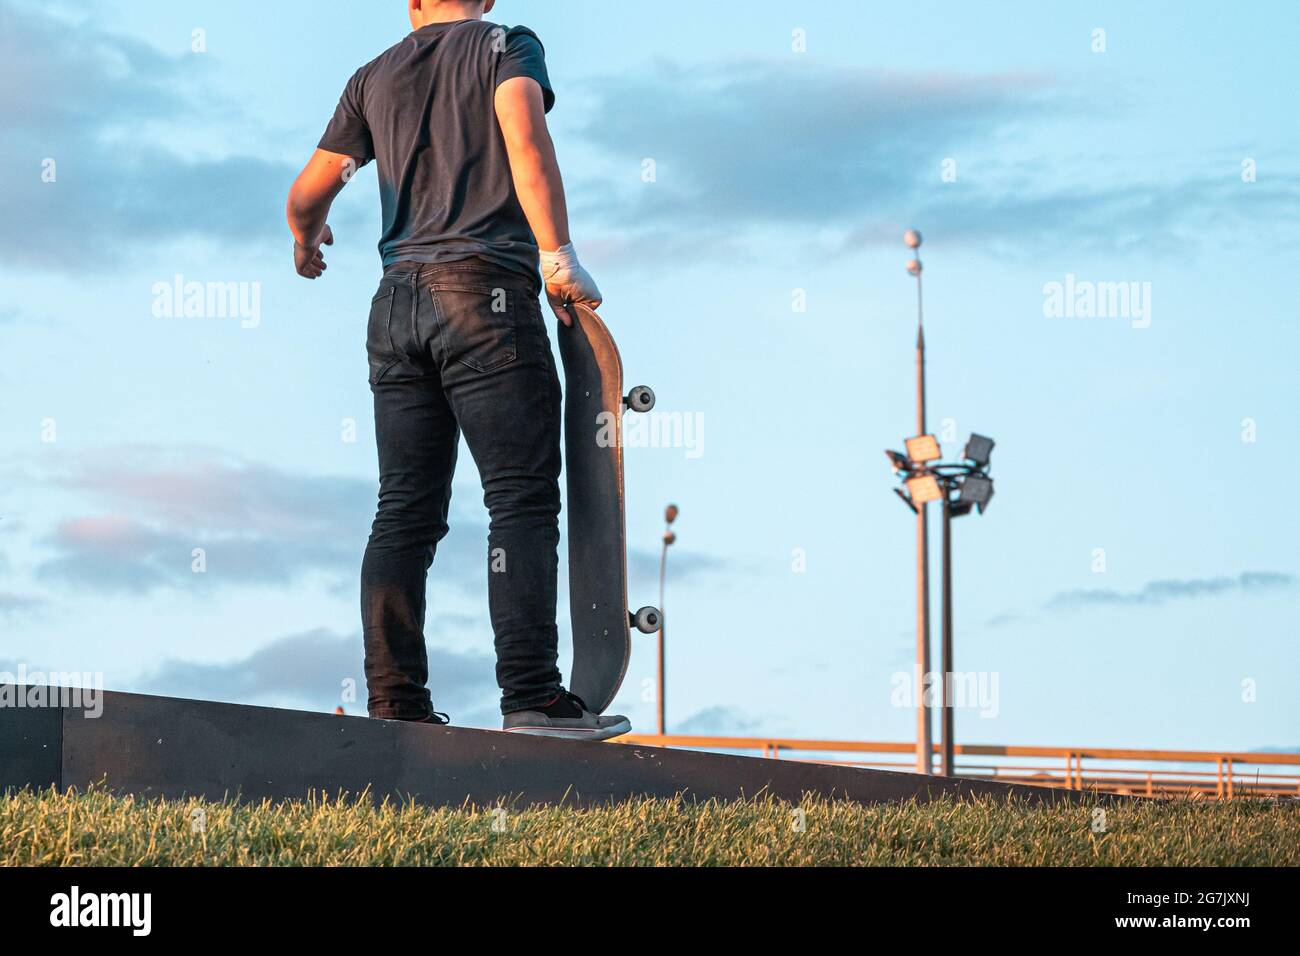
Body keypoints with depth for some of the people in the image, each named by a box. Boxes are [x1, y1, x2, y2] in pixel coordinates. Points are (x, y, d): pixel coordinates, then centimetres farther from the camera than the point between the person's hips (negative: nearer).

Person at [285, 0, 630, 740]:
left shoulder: (375, 77, 19)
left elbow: (309, 194, 17)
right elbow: (524, 135, -14)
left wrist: (307, 244, 39)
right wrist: (559, 257, -16)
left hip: (398, 304, 5)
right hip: (486, 291, -5)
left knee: (406, 511, 5)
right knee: (522, 498, -7)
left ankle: (395, 701, 0)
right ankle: (531, 695, -16)